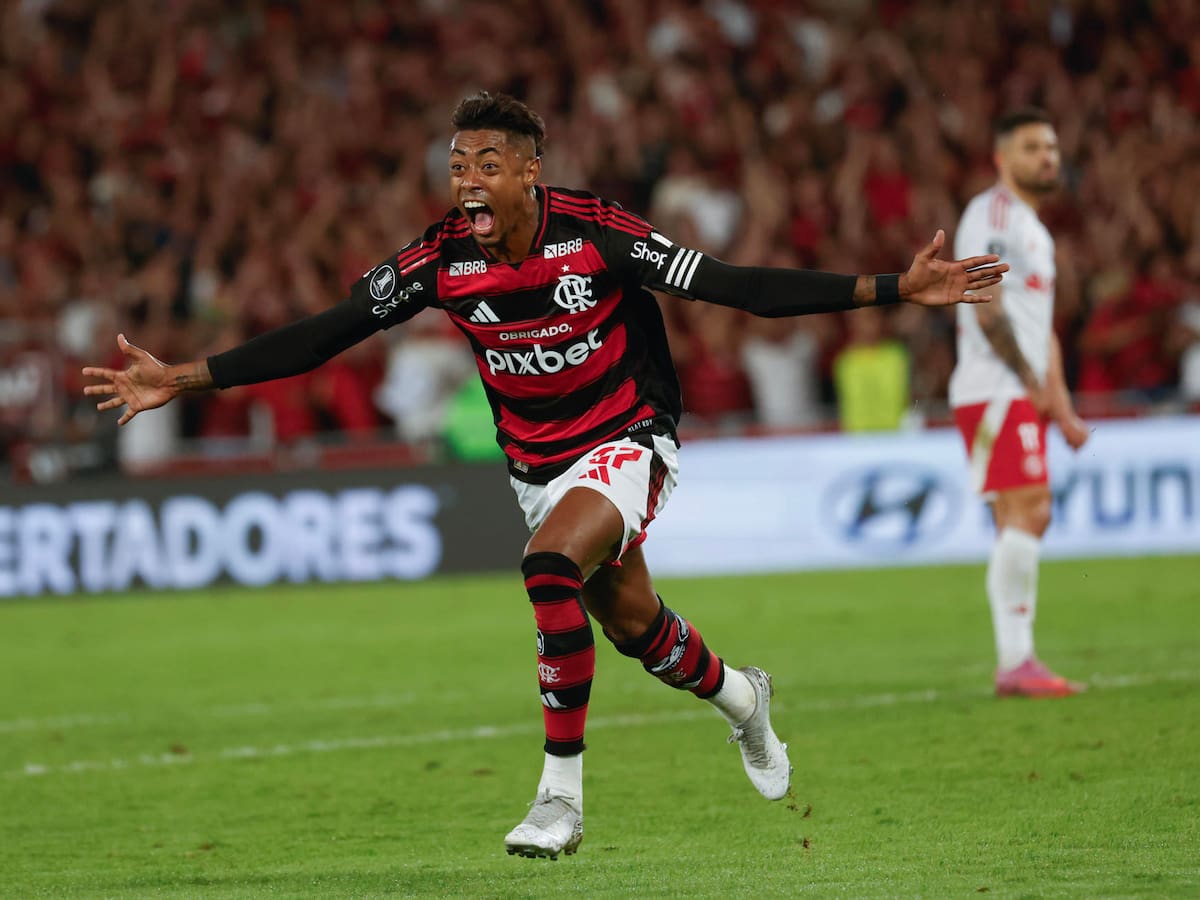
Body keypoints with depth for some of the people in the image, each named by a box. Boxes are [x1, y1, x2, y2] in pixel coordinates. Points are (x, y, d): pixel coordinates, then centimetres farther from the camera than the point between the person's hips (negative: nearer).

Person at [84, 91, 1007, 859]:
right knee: (634, 627, 14)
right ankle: (739, 697, 49)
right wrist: (184, 377, -12)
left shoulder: (597, 235, -23)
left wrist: (894, 288, -28)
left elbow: (739, 287, -22)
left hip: (626, 441, -4)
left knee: (551, 561, -30)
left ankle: (562, 792, -23)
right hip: (537, 462, 4)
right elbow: (324, 334, -8)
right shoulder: (441, 259, -14)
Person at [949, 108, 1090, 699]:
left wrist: (1061, 406, 18)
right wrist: (1033, 382, -12)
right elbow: (988, 312, -17)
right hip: (994, 390, -10)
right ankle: (1015, 662, -17)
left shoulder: (1034, 229, 23)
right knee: (1026, 511, -16)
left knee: (1024, 519, 7)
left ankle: (1015, 665, 8)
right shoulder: (992, 214, -9)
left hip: (1024, 395, 10)